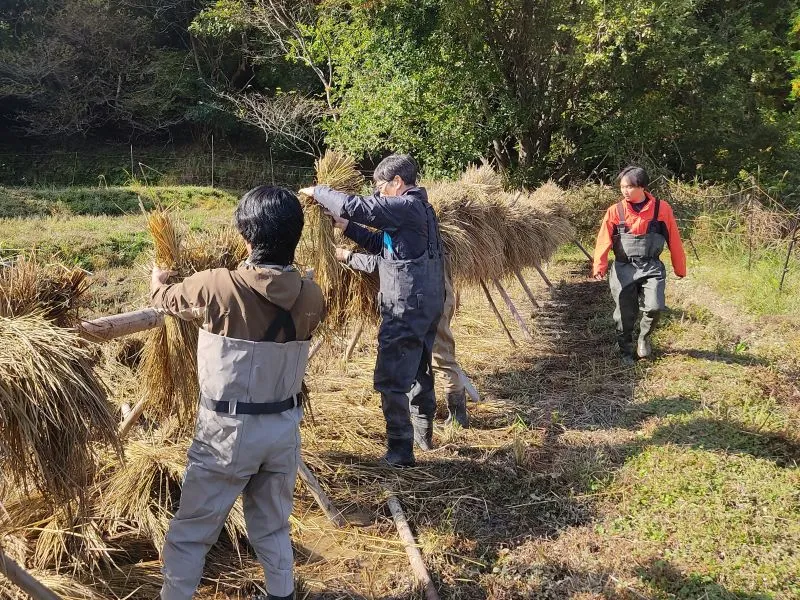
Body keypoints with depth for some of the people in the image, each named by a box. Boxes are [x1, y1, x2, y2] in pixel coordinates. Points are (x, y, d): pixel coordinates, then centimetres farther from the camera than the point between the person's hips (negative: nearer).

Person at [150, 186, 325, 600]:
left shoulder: (217, 287, -18)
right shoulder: (310, 296, -7)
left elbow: (165, 299, 2)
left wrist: (157, 280, 27)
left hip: (227, 431, -4)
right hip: (284, 428, 4)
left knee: (190, 533, 13)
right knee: (273, 528, 22)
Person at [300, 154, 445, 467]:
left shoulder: (405, 206, -17)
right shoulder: (419, 207, 14)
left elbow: (353, 206, -23)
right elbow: (384, 244, 18)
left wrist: (317, 191, -8)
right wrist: (347, 227, 12)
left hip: (406, 309, -10)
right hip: (428, 304, 10)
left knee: (391, 380, -4)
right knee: (419, 370, 23)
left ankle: (400, 450, 1)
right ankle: (423, 434, 37)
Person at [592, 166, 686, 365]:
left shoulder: (661, 208, -3)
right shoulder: (615, 211, -2)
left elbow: (674, 240, 4)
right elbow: (604, 240, -10)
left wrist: (680, 268, 9)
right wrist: (599, 266, -25)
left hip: (651, 267, -1)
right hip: (624, 269, 1)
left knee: (654, 307, -17)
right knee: (625, 314, 5)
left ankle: (644, 337, 15)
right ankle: (626, 352, 27)